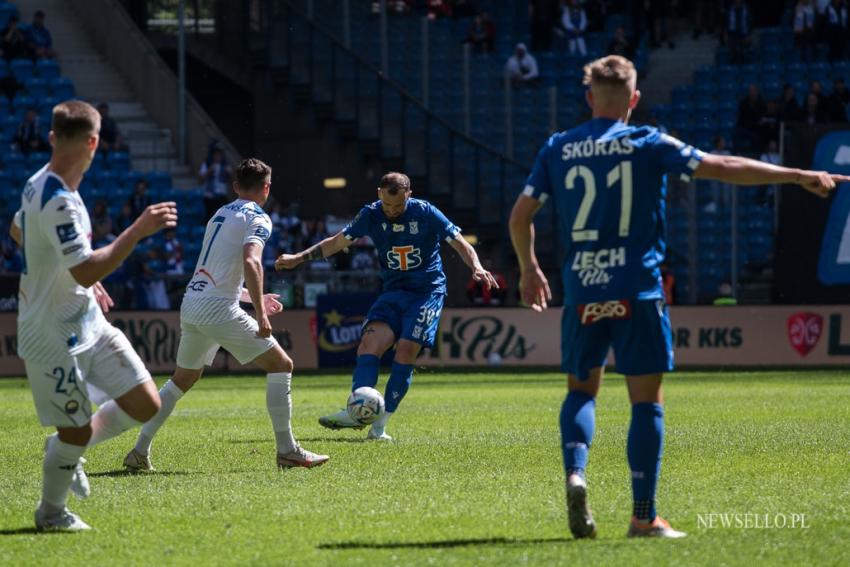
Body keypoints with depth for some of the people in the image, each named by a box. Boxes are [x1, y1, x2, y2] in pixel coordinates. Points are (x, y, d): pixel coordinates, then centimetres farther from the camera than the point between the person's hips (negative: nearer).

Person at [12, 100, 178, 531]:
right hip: (53, 337, -9)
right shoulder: (59, 203, -27)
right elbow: (87, 272, -33)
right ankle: (51, 512, 26)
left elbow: (18, 230, 24)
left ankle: (69, 450, 26)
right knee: (76, 432, 2)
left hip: (89, 323, 9)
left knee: (144, 404, 5)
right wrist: (139, 229, -31)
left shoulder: (39, 185, 3)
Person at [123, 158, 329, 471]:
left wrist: (252, 297, 38)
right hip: (219, 308, -8)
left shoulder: (220, 214, 22)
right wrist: (261, 315, -23)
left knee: (182, 379, 21)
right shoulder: (257, 218, -3)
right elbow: (251, 262, -21)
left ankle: (139, 451, 16)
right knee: (280, 365, 0)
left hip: (191, 304, 8)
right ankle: (287, 451, -3)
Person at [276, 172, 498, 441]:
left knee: (406, 351, -16)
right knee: (370, 341, -19)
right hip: (393, 290, 4)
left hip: (428, 290, -3)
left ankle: (380, 424, -14)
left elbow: (461, 244, -5)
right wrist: (299, 258, 2)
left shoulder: (426, 213, -10)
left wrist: (477, 268, -24)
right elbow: (337, 242, 9)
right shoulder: (371, 215, -1)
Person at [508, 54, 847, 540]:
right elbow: (722, 168, -6)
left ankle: (575, 472, -9)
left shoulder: (558, 149, 6)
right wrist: (800, 177, -2)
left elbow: (522, 213, 6)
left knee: (581, 389, 18)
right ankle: (644, 516, 1)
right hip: (638, 290, -3)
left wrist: (529, 268, 23)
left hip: (581, 290, 3)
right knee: (646, 402, 3)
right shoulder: (647, 144, -2)